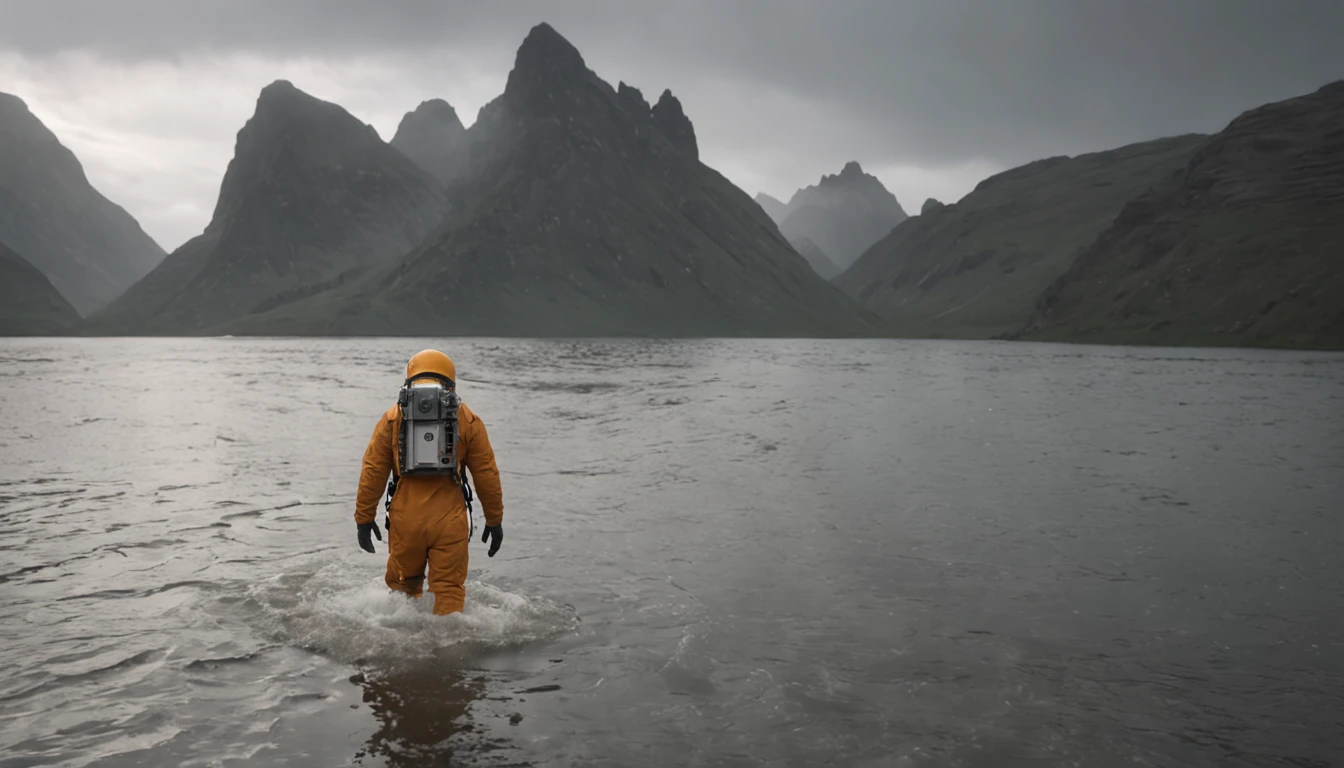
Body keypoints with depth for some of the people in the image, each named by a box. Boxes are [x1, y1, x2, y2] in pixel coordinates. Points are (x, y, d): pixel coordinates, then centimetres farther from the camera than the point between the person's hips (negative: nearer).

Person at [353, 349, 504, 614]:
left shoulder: (392, 418, 5)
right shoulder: (468, 420, 3)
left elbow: (372, 473, 3)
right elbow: (487, 475, 3)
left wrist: (364, 519, 10)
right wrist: (494, 520, 11)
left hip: (405, 519, 1)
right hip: (450, 522, -1)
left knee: (404, 586, 20)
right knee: (449, 590, 7)